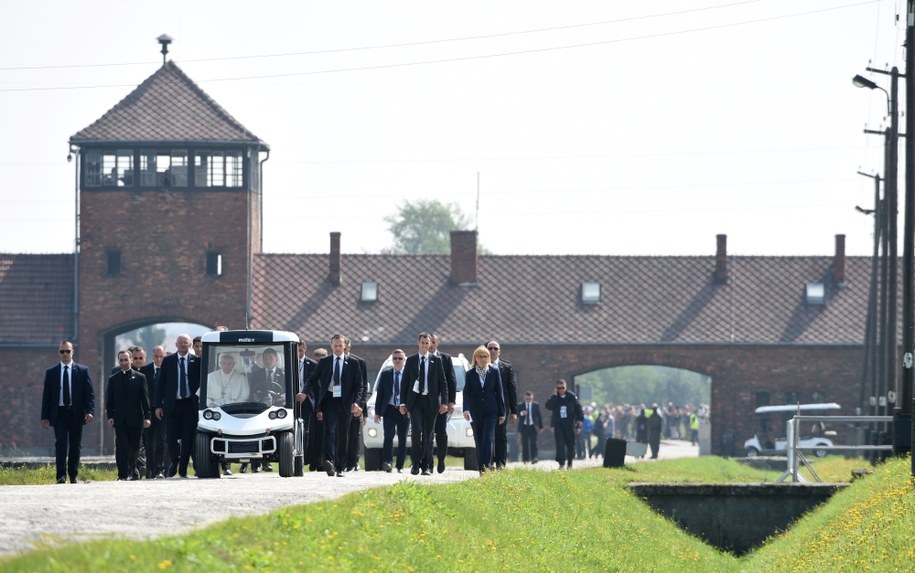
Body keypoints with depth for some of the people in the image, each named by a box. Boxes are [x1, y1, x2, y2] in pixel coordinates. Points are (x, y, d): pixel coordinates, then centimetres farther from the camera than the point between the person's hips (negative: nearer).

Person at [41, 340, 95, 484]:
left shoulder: (82, 371, 5)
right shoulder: (51, 372, 7)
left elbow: (90, 393, 3)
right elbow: (46, 395, 7)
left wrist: (90, 411, -11)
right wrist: (45, 417, 0)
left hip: (76, 413, 1)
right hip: (59, 413, -1)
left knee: (75, 446, 6)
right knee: (61, 443, -12)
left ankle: (73, 476, 15)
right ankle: (61, 476, -14)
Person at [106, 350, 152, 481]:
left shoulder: (139, 377, 5)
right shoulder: (113, 379, 9)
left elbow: (145, 398, 2)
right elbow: (109, 400, 8)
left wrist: (146, 417, -5)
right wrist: (110, 416, -4)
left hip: (136, 418, 0)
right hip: (120, 419, 0)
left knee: (134, 447, 8)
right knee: (121, 447, -9)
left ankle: (132, 469, 30)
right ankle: (122, 474, -10)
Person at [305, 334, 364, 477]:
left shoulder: (352, 363, 7)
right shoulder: (324, 362, 9)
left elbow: (358, 385, 5)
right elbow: (312, 380, 17)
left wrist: (356, 401, -9)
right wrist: (318, 398, 8)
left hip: (345, 402, 1)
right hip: (329, 400, -1)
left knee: (342, 435, 4)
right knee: (329, 431, -19)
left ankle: (339, 468, 11)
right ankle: (329, 461, -33)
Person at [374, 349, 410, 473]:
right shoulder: (385, 374, 8)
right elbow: (379, 394, 8)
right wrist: (377, 412, 3)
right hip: (389, 410, 0)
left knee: (402, 438, 5)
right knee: (389, 435, -15)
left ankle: (400, 466, 13)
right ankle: (387, 462, -25)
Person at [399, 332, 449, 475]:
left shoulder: (436, 360, 5)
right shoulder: (411, 361, 7)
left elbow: (443, 382, 5)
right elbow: (405, 382, 8)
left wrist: (444, 402, -3)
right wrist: (403, 403, 2)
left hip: (430, 401, 0)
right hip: (415, 401, 0)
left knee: (428, 434, 2)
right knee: (417, 430, -13)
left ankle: (426, 466, 6)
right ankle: (416, 463, -4)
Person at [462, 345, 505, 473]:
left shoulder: (494, 372, 3)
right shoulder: (470, 374, 4)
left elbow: (499, 392, 4)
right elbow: (466, 393, -3)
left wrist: (502, 413, 2)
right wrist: (466, 409, -20)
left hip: (491, 411, -1)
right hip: (476, 412, 1)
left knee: (488, 439, -13)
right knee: (479, 442, 3)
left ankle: (487, 466, -18)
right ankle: (481, 468, 8)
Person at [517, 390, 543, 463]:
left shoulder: (536, 405, 7)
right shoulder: (520, 405, 5)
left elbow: (539, 416, 10)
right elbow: (516, 415, 0)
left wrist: (541, 426, 10)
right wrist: (521, 413, -21)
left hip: (533, 427, 0)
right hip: (524, 427, 0)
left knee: (533, 443, -10)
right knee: (525, 444, 2)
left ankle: (534, 458, -15)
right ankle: (525, 459, 9)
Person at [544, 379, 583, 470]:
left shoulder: (572, 397, 1)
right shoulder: (554, 398, 3)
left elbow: (578, 408, 4)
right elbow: (548, 406, -13)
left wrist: (580, 419, -6)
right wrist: (555, 396, -15)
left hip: (569, 424, 0)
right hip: (558, 425, 0)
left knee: (570, 444, 6)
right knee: (560, 443, -10)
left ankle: (569, 463, 18)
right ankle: (561, 462, -13)